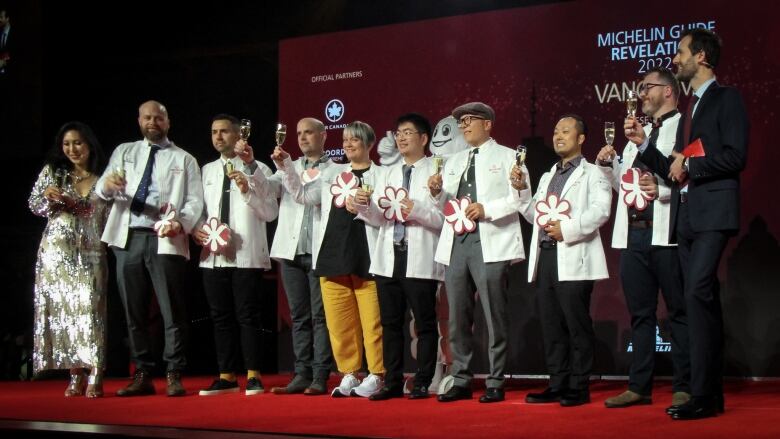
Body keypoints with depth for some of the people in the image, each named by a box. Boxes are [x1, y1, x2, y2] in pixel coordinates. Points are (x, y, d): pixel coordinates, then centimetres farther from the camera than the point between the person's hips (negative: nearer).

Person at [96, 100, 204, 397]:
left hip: (165, 240, -3)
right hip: (128, 238, 3)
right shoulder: (124, 152, 17)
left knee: (171, 310, -6)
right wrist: (107, 184, -19)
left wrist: (181, 223, -17)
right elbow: (101, 191, 6)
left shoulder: (184, 159, 11)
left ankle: (174, 376, -3)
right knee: (134, 311, 5)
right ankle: (142, 375, 12)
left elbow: (194, 201, 3)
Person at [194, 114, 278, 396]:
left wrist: (247, 191, -15)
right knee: (221, 317, 8)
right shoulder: (207, 171, 15)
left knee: (248, 316, -4)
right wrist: (197, 229, -3)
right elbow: (200, 209, 17)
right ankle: (226, 376, 15)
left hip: (246, 254, -4)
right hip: (213, 254, 5)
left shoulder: (257, 170, 2)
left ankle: (253, 376, 3)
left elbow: (271, 213, -3)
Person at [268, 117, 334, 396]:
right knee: (299, 317, 6)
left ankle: (320, 378, -3)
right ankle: (302, 375, 9)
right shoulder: (290, 168, 18)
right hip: (292, 251, 5)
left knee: (320, 316, -4)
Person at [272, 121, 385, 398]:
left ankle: (376, 375, 4)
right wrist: (286, 167, -1)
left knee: (372, 320, -4)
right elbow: (304, 195, 10)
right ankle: (349, 374, 13)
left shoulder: (380, 175, 6)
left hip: (367, 256, -4)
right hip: (333, 254, 4)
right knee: (338, 321, 5)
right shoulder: (332, 173, 18)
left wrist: (364, 206, -20)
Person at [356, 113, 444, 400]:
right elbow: (378, 217, 8)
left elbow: (443, 218, -9)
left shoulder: (436, 172, 0)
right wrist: (363, 205, -11)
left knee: (424, 323, 1)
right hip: (388, 257, 6)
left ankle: (422, 384, 8)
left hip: (420, 260, -6)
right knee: (390, 323, 8)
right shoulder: (390, 173, 17)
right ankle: (392, 382, 15)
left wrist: (416, 210, -22)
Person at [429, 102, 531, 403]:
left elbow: (521, 198, -4)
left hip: (490, 245, -5)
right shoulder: (454, 161, 22)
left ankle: (495, 384, 3)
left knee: (494, 316, -4)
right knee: (457, 316, 5)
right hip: (456, 243, 5)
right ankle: (461, 381, 12)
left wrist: (487, 209, -14)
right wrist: (437, 192, 0)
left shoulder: (506, 157, 6)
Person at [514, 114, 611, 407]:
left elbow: (600, 209, -12)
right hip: (545, 257, 7)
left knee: (577, 325, -6)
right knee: (551, 326, 7)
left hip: (573, 259, -7)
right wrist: (520, 191, 7)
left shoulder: (592, 173, 3)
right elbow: (535, 215, 21)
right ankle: (558, 385, 12)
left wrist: (568, 229, -19)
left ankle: (579, 388, -1)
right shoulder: (547, 177, 26)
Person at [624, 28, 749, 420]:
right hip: (685, 216, 9)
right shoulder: (689, 109, 22)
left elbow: (735, 156, -13)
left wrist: (689, 165, -9)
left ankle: (702, 395, -18)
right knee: (702, 299, 8)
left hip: (712, 213, -9)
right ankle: (712, 394, 11)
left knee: (697, 293, -19)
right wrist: (644, 144, 10)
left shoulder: (726, 98, -1)